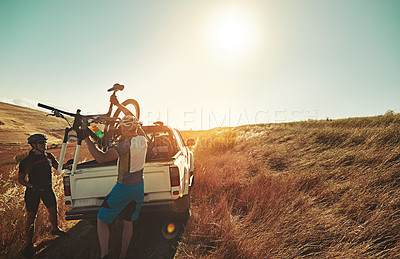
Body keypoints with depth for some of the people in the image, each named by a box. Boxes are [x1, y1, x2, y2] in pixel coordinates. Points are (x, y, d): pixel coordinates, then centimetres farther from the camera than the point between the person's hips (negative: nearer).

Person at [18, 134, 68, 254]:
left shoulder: (49, 156, 1)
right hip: (33, 191, -4)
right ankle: (29, 243, 19)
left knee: (53, 211, 16)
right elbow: (20, 179, -7)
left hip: (47, 189, 5)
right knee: (30, 217, 2)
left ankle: (55, 229, 42)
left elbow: (58, 166, 15)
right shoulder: (27, 161, -13)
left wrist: (67, 164, -5)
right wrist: (31, 186, -23)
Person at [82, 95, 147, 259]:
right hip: (139, 187, 7)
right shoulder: (143, 140, -2)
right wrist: (118, 105, 19)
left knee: (102, 220, 11)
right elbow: (133, 121, 14)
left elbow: (101, 158, -30)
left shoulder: (127, 144, -23)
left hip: (123, 188, -7)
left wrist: (86, 139, -22)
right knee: (128, 222, 19)